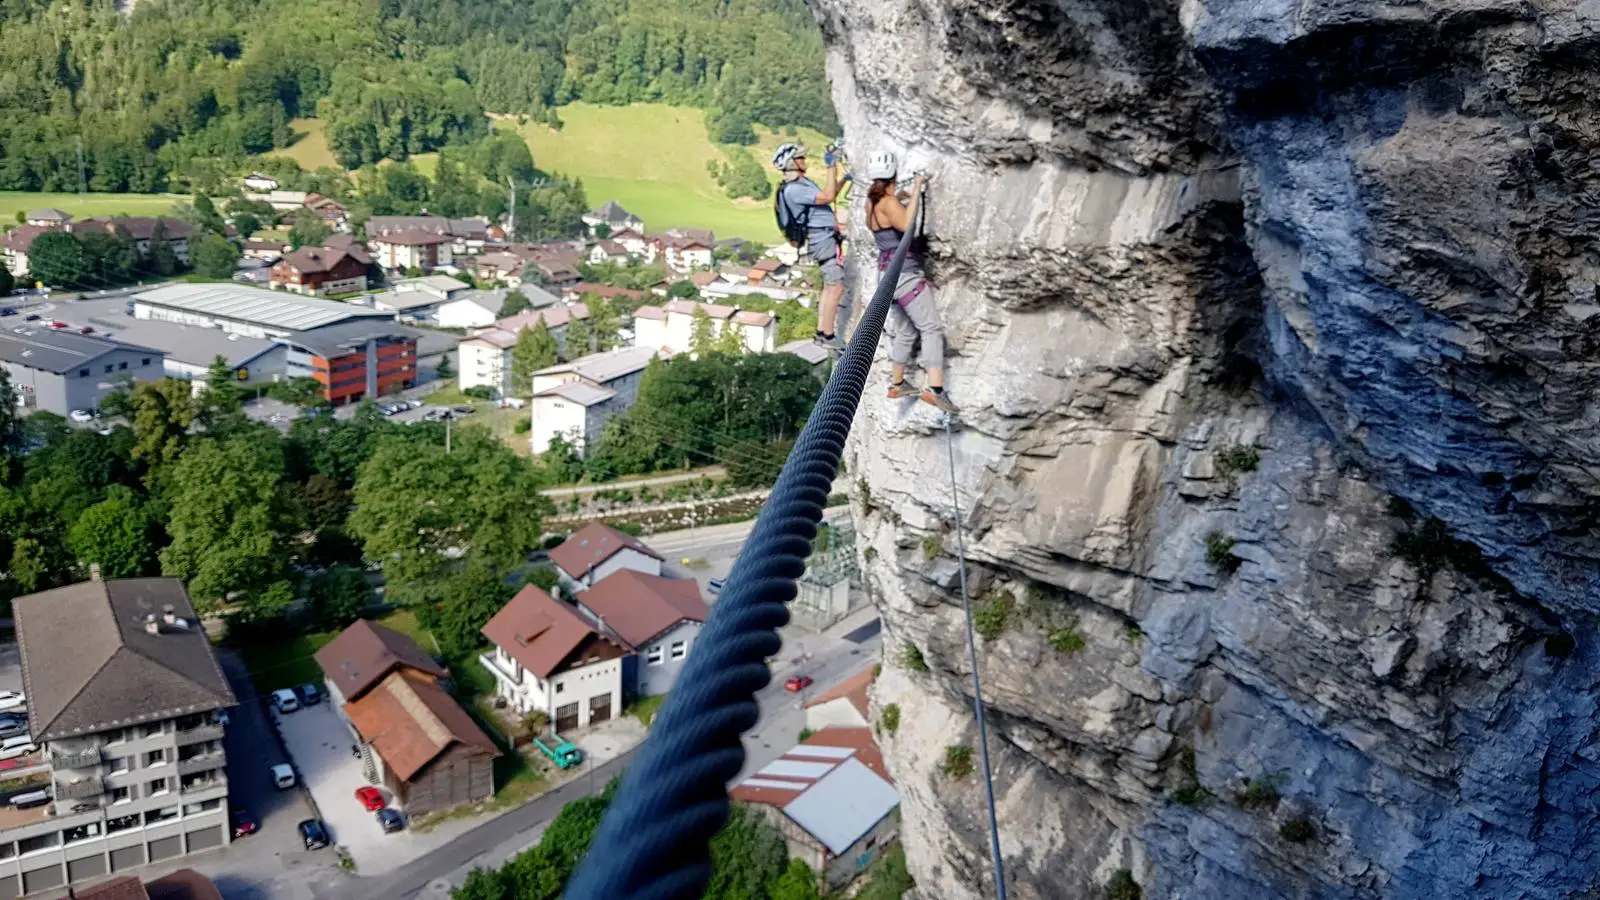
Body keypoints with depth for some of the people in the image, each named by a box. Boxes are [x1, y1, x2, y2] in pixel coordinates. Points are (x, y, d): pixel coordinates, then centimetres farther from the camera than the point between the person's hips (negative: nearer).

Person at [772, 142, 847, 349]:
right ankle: (829, 337, -5)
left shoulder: (803, 182, 15)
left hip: (824, 239, 11)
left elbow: (828, 196, 27)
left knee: (829, 288, 15)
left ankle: (821, 333, 20)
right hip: (824, 239, -11)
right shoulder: (793, 189, -18)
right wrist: (831, 167, -17)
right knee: (836, 288, -10)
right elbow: (828, 197, -24)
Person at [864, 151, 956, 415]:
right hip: (907, 274, -9)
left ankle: (896, 384, 26)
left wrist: (904, 196, 30)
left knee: (905, 331, 19)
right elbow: (907, 225, -34)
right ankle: (935, 388, -23)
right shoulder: (889, 202, -15)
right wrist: (916, 191, -25)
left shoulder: (871, 203, 10)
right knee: (932, 328, -11)